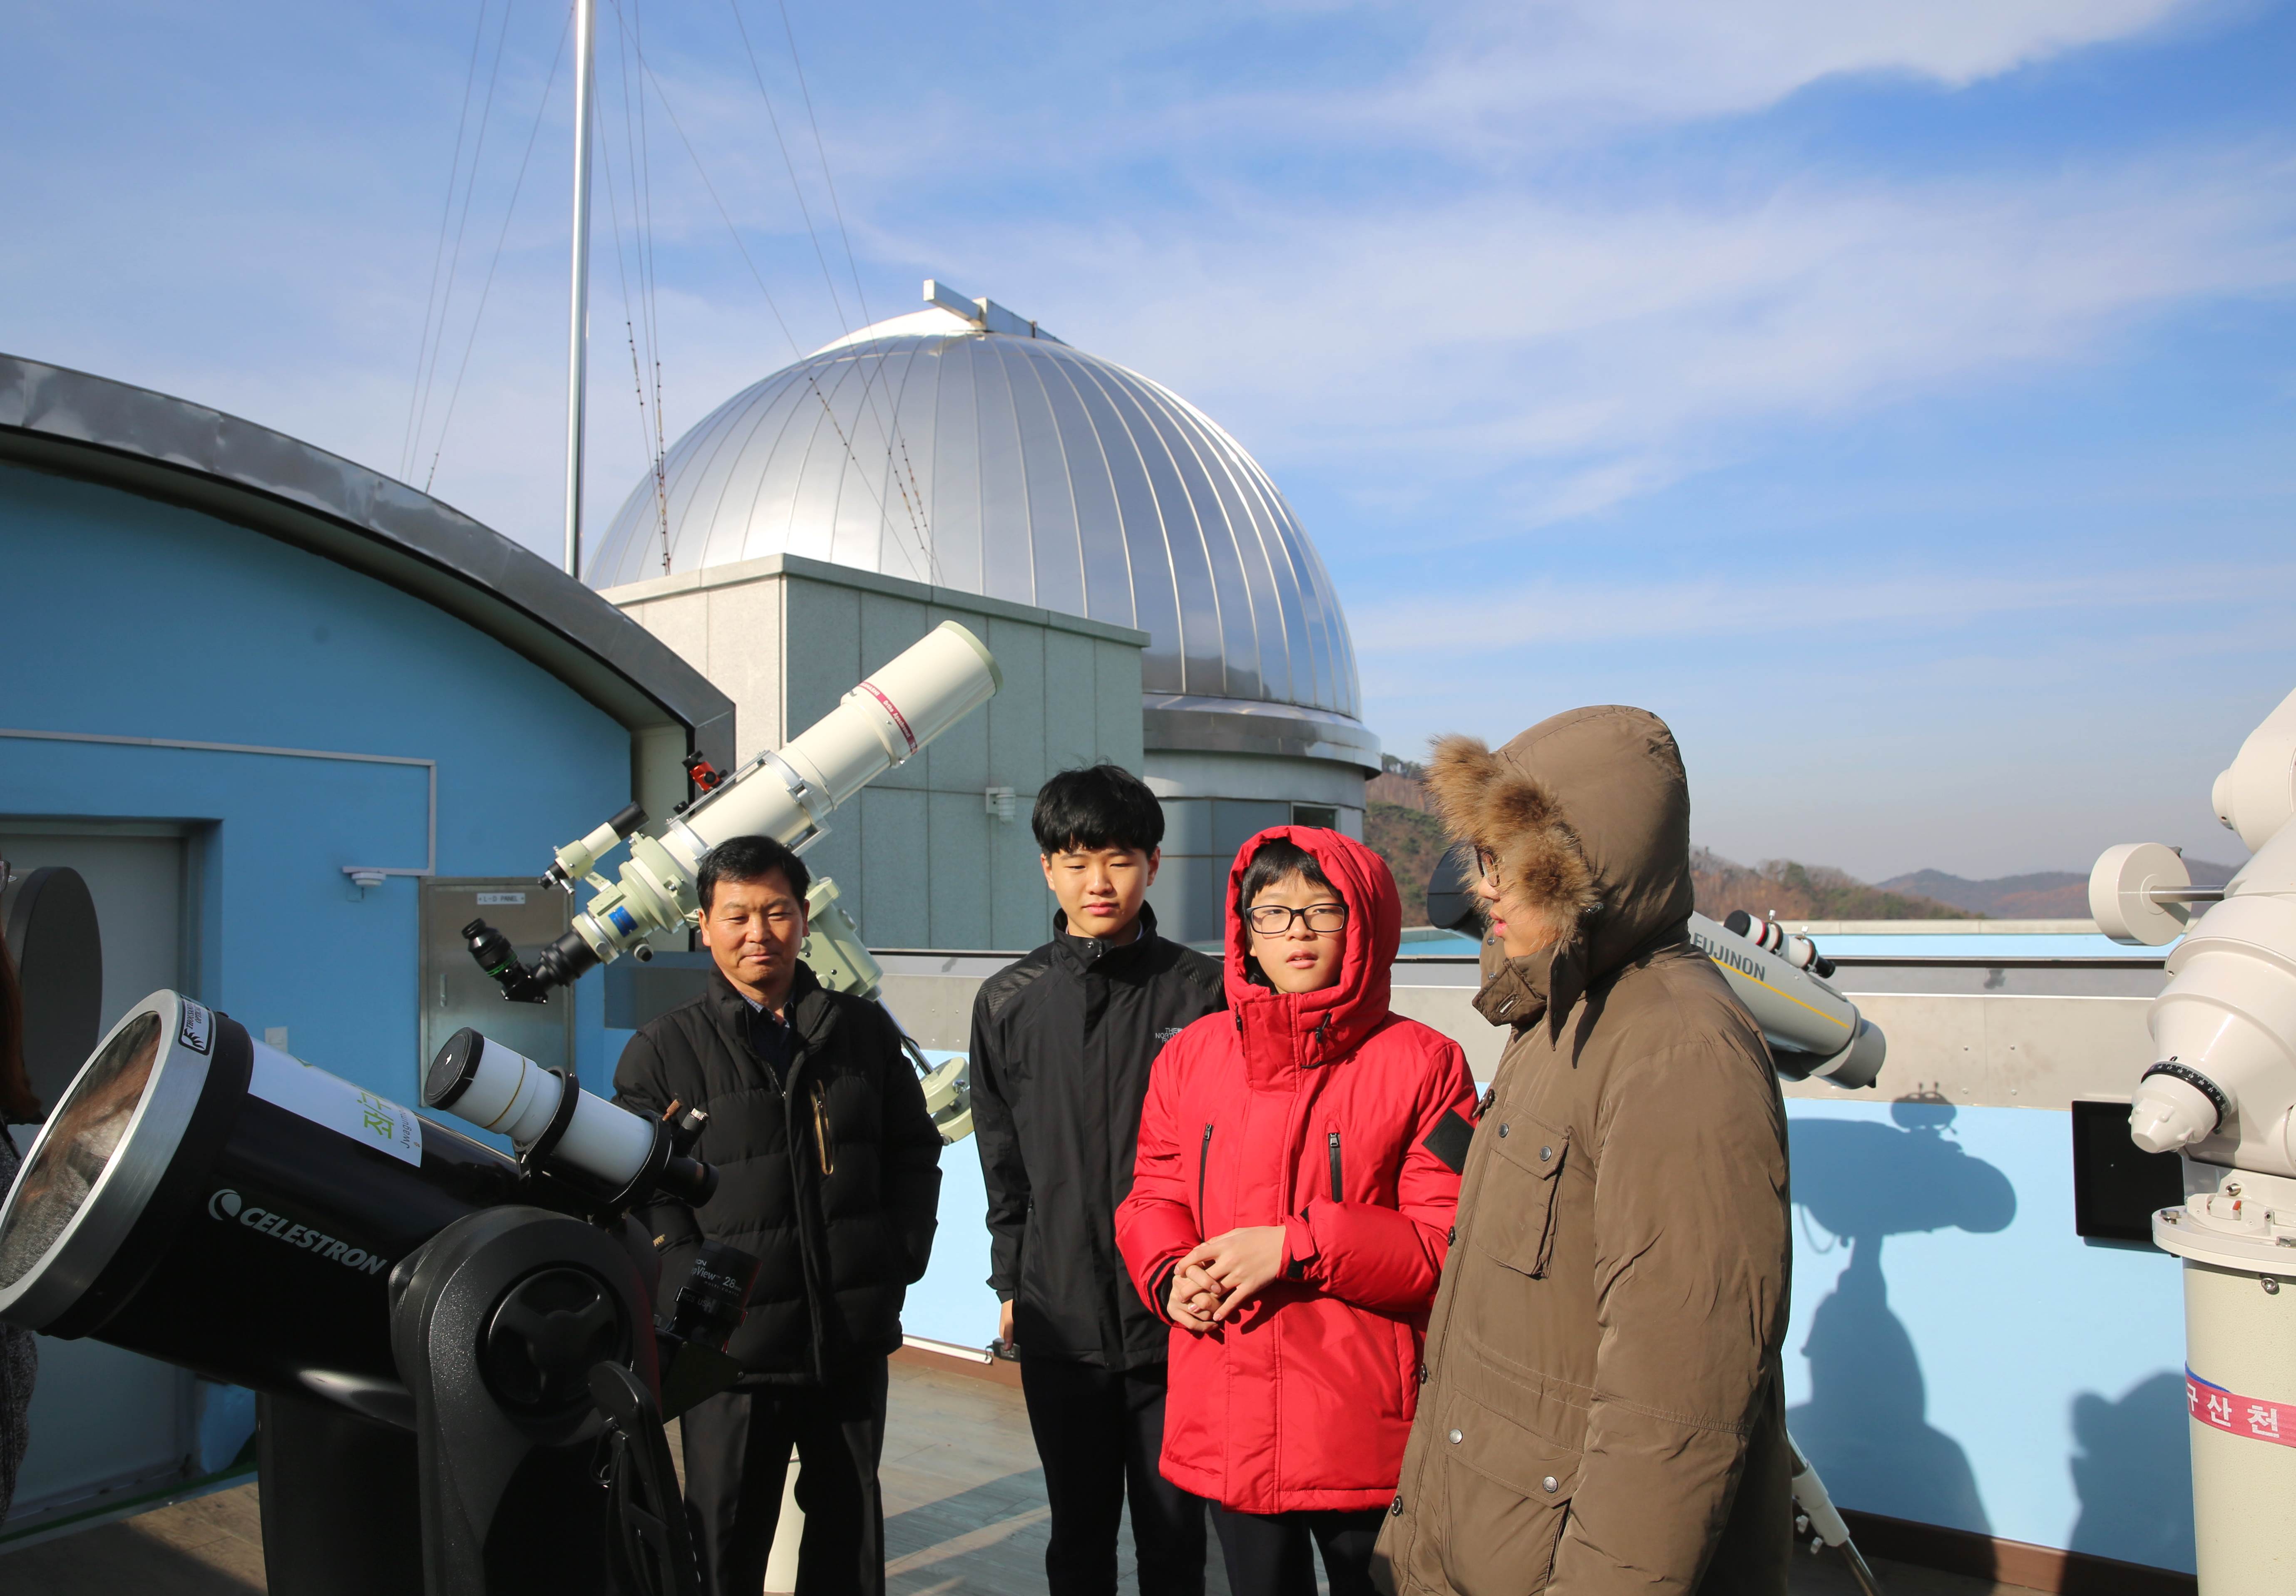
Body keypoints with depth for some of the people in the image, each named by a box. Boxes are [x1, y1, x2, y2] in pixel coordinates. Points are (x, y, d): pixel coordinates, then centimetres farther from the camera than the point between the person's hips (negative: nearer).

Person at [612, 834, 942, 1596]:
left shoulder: (863, 1029, 6)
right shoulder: (664, 1049, -2)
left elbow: (915, 1152, 11)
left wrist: (898, 1261, 1)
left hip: (854, 1337, 3)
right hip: (734, 1346, -2)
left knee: (850, 1526, 17)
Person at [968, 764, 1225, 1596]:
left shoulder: (1202, 991, -4)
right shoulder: (1008, 1003, 3)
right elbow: (1002, 1160, 10)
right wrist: (1010, 1281, 8)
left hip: (1175, 1314, -2)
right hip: (1059, 1316, 2)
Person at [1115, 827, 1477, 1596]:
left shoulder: (1423, 1062, -9)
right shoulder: (1191, 1055, 3)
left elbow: (1448, 1243, -11)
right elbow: (1153, 1197, 11)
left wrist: (1294, 1247, -19)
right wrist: (1172, 1274, -10)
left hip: (1365, 1435, -3)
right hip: (1228, 1429, 3)